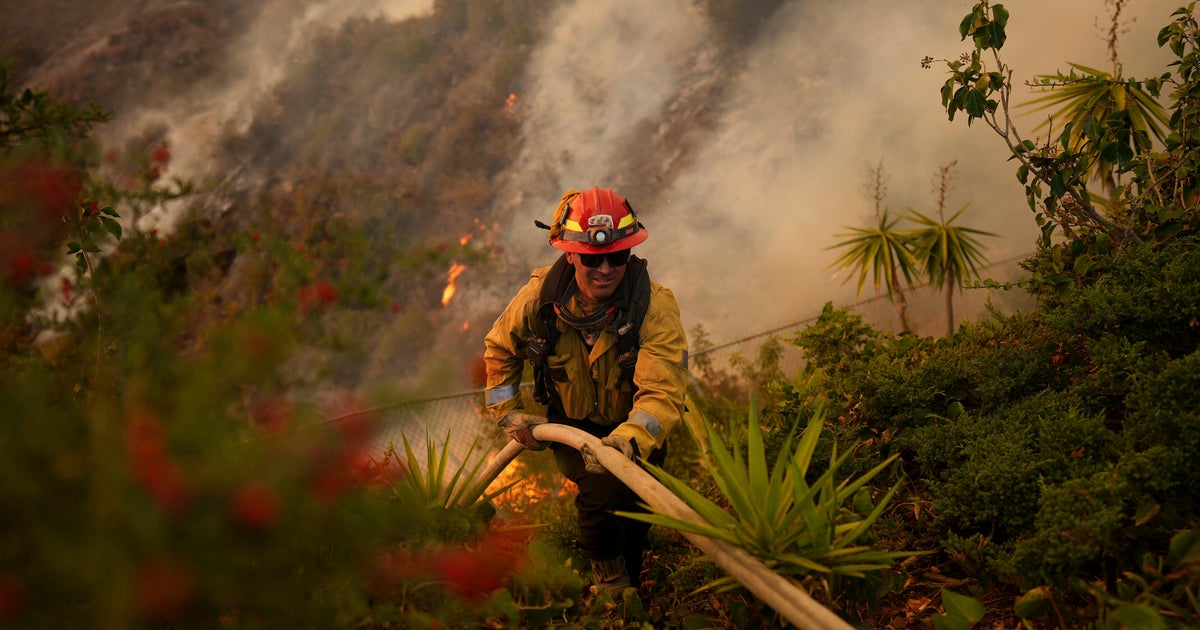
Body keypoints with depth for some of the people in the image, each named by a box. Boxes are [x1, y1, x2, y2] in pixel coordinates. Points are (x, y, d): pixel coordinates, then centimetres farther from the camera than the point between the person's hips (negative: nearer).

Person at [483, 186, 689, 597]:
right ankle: (608, 576, 3)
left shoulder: (655, 307, -28)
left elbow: (663, 393, -37)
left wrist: (628, 441, -55)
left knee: (633, 509, -3)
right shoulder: (540, 296, -19)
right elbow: (499, 349, 3)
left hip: (632, 428, 0)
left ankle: (628, 589, 30)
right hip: (571, 427, 0)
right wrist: (509, 414, -2)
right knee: (604, 488, -25)